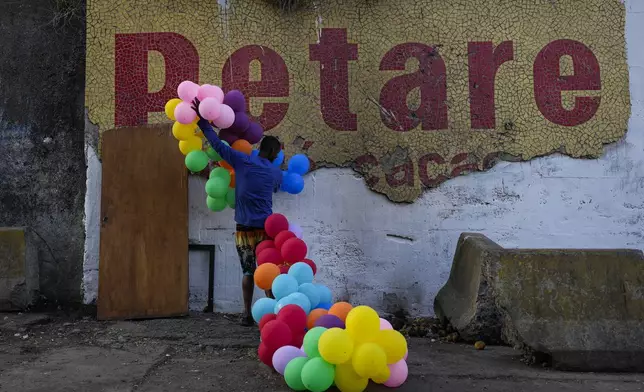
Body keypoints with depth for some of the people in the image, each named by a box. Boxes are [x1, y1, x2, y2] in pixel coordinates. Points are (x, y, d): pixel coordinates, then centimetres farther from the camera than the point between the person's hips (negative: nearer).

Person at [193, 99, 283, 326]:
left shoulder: (241, 161, 1)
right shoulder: (276, 173, 6)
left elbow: (217, 143, 3)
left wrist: (202, 120, 11)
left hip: (244, 227, 1)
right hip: (266, 228, -1)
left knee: (248, 272, 10)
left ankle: (247, 314, 11)